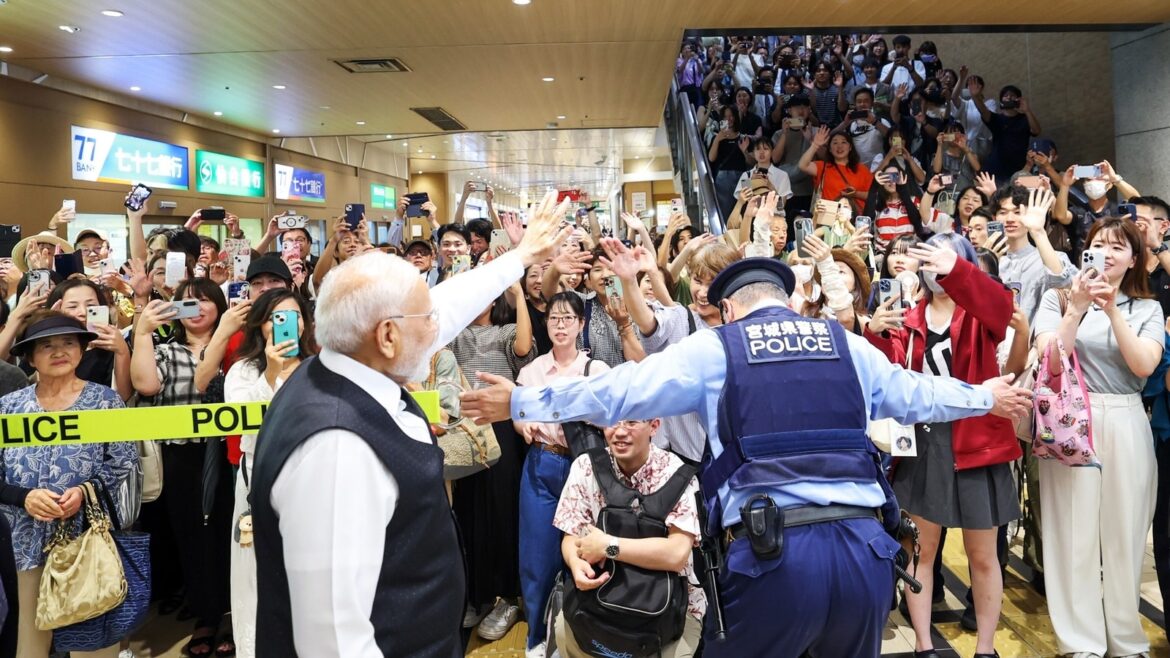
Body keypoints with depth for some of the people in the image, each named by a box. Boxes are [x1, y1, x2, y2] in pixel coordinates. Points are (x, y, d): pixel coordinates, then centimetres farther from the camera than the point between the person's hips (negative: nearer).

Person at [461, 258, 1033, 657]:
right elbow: (916, 395, 29)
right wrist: (986, 398, 50)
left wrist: (522, 402, 13)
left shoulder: (715, 348, 6)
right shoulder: (847, 344, 16)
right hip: (864, 546, 4)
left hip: (771, 552, -4)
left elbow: (620, 391, 4)